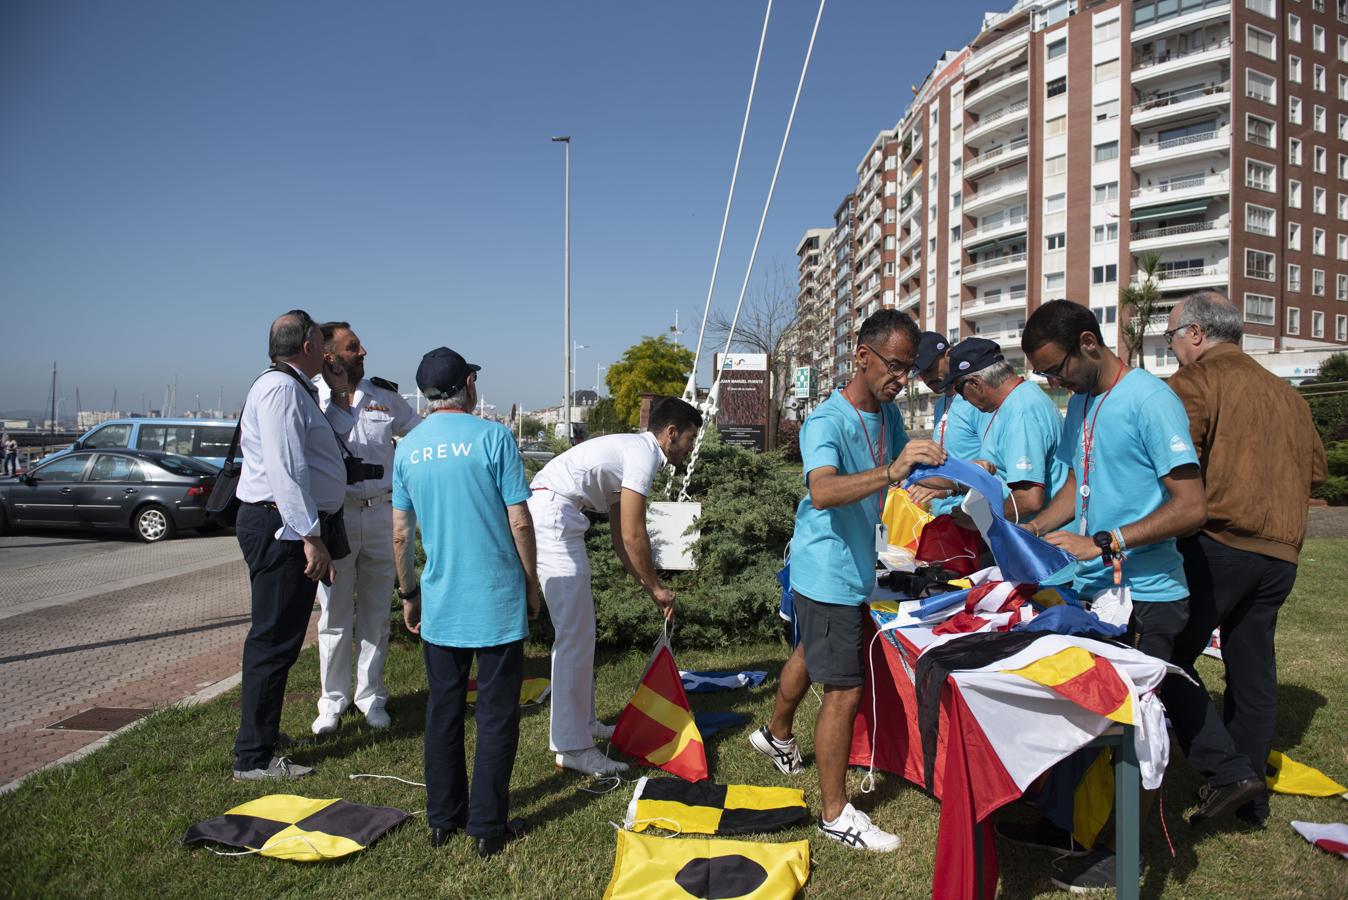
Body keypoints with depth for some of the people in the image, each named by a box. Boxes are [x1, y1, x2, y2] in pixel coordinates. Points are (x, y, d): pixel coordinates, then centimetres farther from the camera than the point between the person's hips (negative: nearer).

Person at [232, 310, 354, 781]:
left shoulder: (297, 389, 18)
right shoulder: (280, 387, -15)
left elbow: (329, 440, 24)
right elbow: (286, 469, -24)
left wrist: (340, 393, 18)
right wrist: (311, 537, -25)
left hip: (292, 529, 11)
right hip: (282, 527, -11)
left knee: (278, 637, 19)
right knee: (274, 640, -5)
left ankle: (263, 736, 33)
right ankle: (253, 758, 5)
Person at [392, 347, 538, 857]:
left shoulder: (408, 448, 4)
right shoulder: (493, 437, -10)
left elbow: (401, 535, 7)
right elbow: (519, 522, -10)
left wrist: (409, 594, 19)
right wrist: (531, 583, 2)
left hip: (439, 605, 4)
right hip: (497, 602, -4)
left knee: (443, 711, 15)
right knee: (496, 714, 6)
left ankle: (443, 819, 26)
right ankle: (488, 826, 13)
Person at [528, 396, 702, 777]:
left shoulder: (630, 450, 22)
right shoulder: (644, 454, -8)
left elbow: (620, 535, 22)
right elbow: (633, 536, -12)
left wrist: (649, 586, 21)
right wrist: (657, 588, 1)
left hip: (551, 520, 11)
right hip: (553, 520, -11)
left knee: (578, 631, 17)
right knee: (575, 636, -7)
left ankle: (582, 722, 28)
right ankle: (572, 747, -1)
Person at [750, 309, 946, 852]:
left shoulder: (888, 414, 2)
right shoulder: (827, 422, -24)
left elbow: (908, 477, 12)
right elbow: (822, 492, -42)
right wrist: (890, 472, -53)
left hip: (854, 565, 9)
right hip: (826, 573, -9)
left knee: (811, 655, 27)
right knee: (845, 691, -4)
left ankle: (776, 735, 51)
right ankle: (836, 813, 10)